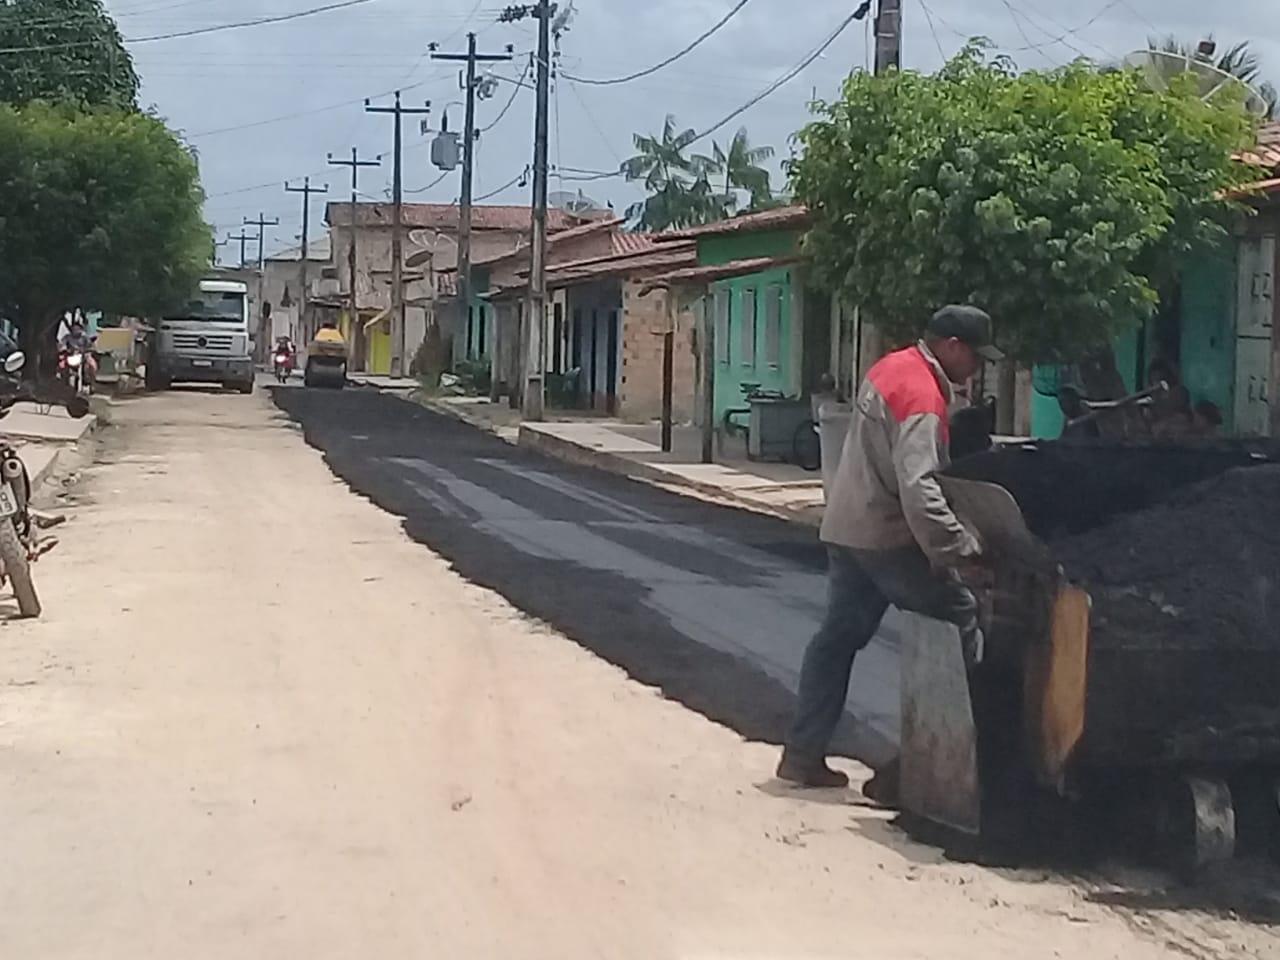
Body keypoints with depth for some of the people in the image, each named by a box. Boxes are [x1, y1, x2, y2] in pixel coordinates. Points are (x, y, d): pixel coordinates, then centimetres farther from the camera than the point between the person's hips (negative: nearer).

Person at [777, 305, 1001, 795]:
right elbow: (917, 488, -30)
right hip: (886, 536, -10)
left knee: (838, 636, 13)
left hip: (846, 528, 10)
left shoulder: (894, 367, 11)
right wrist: (960, 548, -29)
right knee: (963, 620, -2)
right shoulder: (922, 396, -20)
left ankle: (803, 754, 16)